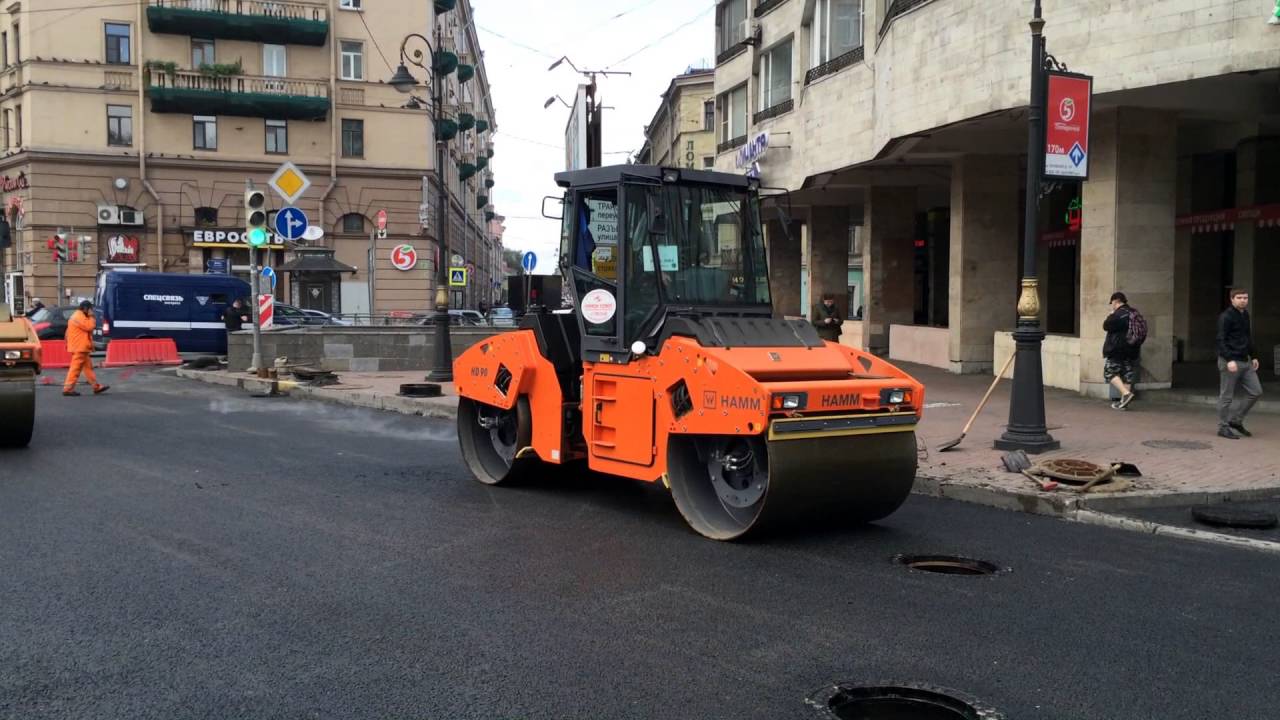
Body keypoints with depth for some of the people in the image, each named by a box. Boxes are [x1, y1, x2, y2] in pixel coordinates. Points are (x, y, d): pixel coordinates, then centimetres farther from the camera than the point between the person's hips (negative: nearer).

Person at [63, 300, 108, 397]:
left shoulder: (78, 316, 20)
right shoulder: (79, 317, -13)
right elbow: (89, 326, -19)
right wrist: (91, 317, -9)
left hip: (80, 347, 11)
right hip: (79, 348, -11)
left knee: (88, 367, 12)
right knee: (76, 368, -10)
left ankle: (96, 386, 15)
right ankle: (68, 389, -9)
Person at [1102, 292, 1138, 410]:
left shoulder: (1118, 314, -15)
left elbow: (1106, 326, -13)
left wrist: (1111, 314, 0)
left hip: (1117, 350, -8)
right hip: (1132, 351, 8)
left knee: (1110, 373, -2)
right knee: (1127, 375, 10)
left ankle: (1126, 393, -19)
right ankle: (1124, 401, 12)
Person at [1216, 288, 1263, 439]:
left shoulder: (1245, 315, 14)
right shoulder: (1226, 317, -11)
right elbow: (1221, 340, -16)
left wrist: (1253, 357, 18)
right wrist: (1229, 360, -25)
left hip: (1245, 362, 8)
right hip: (1230, 362, -8)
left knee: (1256, 392, 7)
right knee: (1227, 397, -2)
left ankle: (1236, 420, 18)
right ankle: (1223, 427, 8)